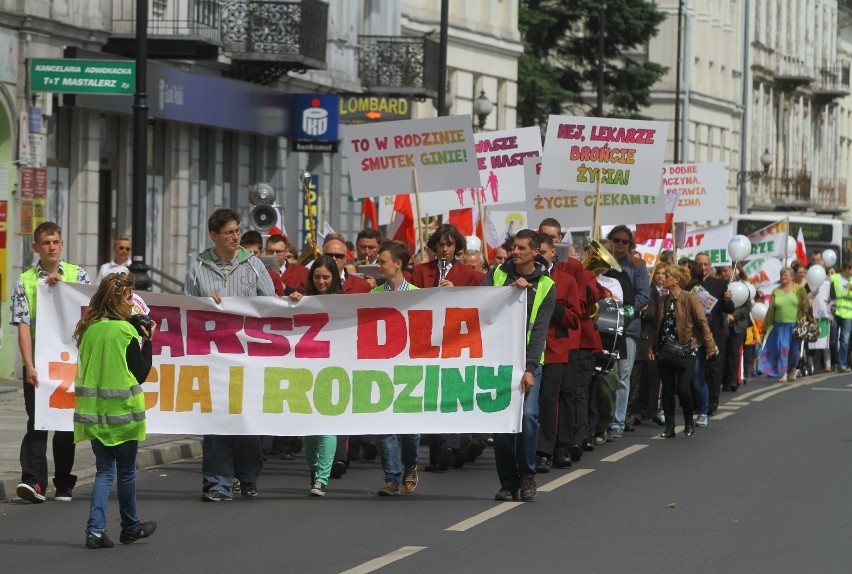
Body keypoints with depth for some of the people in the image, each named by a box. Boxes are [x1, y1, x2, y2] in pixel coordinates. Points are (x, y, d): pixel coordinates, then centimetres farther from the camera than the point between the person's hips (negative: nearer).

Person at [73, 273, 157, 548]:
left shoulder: (88, 329, 3)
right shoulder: (125, 331, -13)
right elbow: (141, 373, -8)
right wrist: (147, 340, 1)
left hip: (94, 411, 5)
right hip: (122, 411, -5)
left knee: (104, 470, 8)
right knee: (126, 471, 11)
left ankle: (96, 529, -7)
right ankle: (131, 528, 26)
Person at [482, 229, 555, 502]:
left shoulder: (545, 286, 1)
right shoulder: (497, 274, 9)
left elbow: (539, 331, -7)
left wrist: (530, 369, -16)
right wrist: (510, 288, -17)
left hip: (527, 360, -2)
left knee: (528, 415, -17)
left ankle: (527, 476, -3)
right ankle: (508, 482, 7)